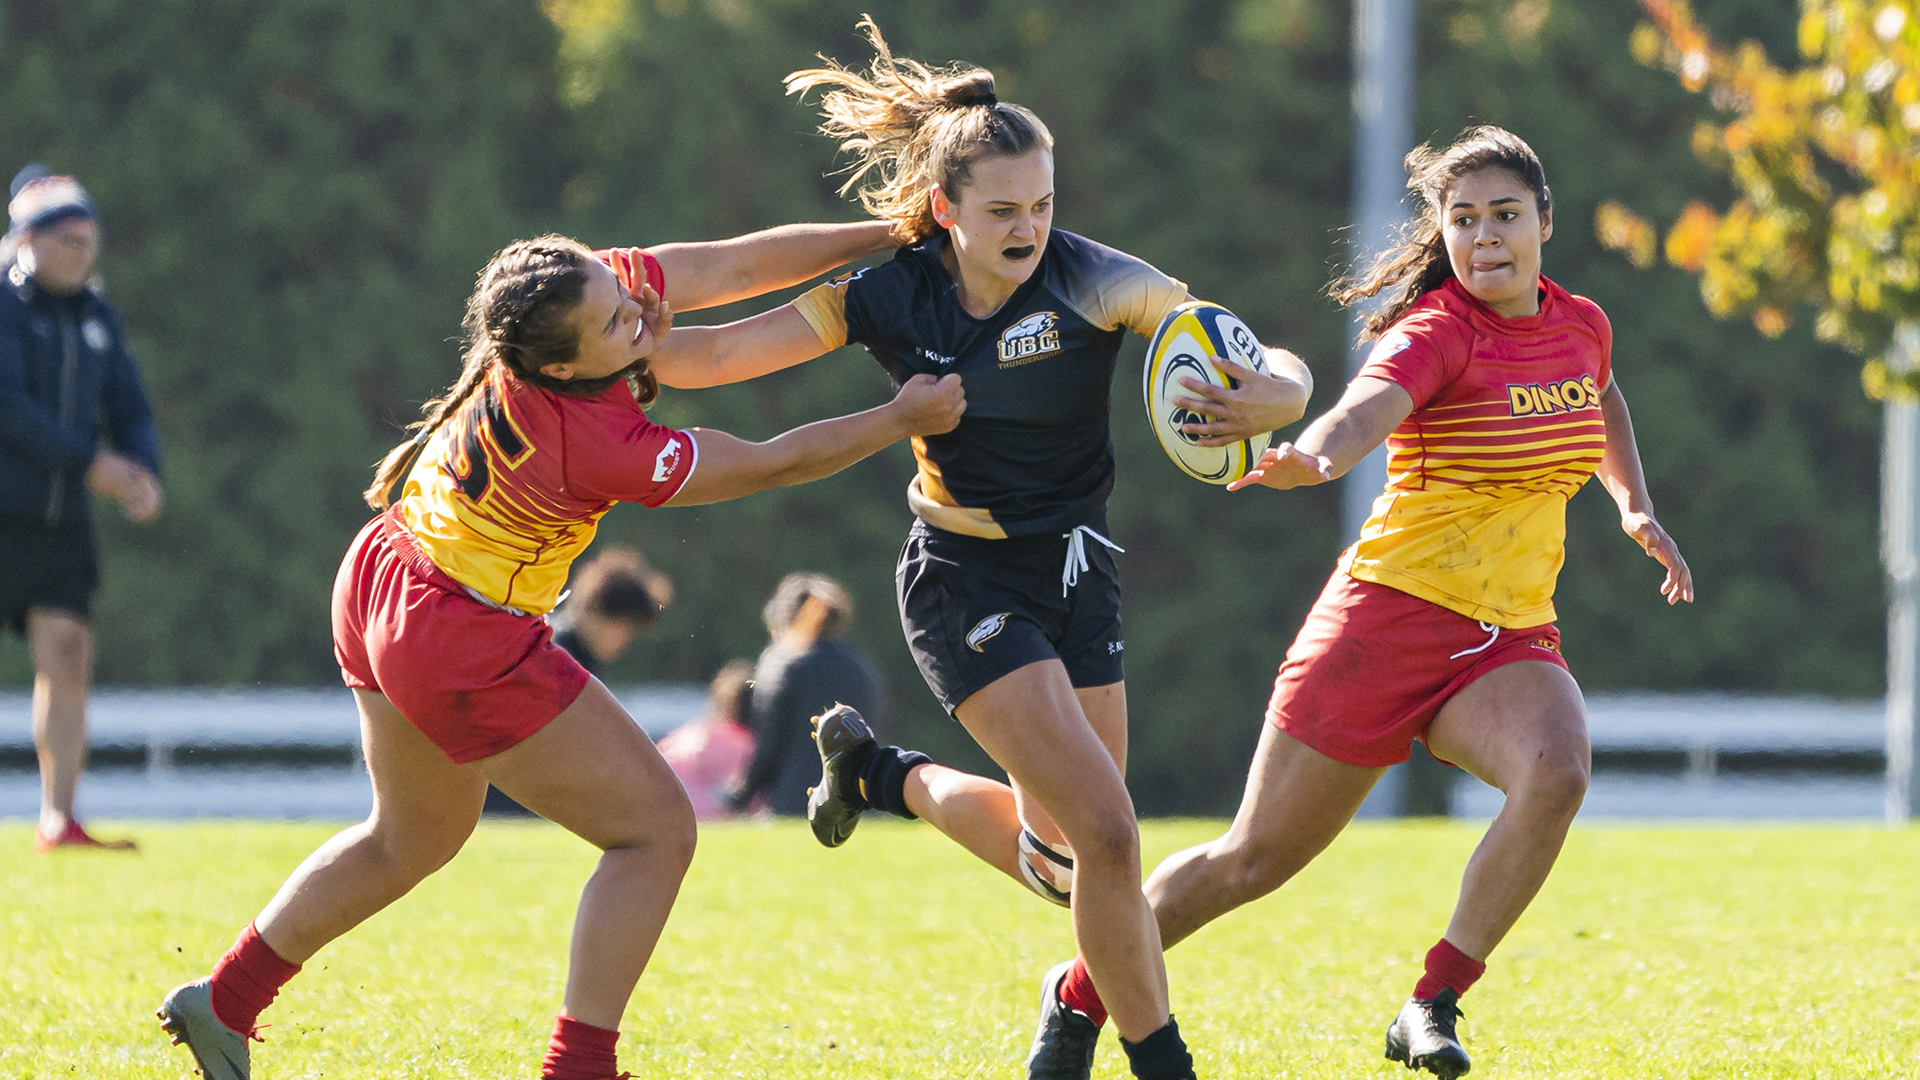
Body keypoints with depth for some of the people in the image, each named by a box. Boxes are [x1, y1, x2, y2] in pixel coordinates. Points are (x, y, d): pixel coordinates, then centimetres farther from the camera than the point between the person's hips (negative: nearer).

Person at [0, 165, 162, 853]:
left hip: (59, 518, 6)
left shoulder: (94, 313, 14)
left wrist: (144, 475, -6)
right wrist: (92, 465, -18)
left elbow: (128, 408, 15)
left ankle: (59, 820, -9)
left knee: (67, 653, -7)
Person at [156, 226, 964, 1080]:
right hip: (466, 647, -9)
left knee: (414, 835, 29)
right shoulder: (591, 445, -32)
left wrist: (892, 233, -3)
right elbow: (771, 465, -20)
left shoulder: (596, 285, -15)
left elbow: (744, 262, -3)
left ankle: (224, 1001, 37)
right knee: (657, 828, -1)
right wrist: (903, 419, -10)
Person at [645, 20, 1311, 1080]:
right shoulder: (890, 296, -12)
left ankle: (881, 772, 36)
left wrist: (1268, 396, -43)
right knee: (1106, 837, -17)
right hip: (964, 583, -3)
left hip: (1077, 574, 3)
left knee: (1058, 858, 9)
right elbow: (714, 353, -9)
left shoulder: (1094, 281, -14)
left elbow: (1278, 371, -20)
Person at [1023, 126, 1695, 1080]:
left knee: (1555, 775, -30)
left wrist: (1634, 505, 21)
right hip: (1392, 612, -4)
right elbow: (1365, 409, -38)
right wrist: (1312, 458, -59)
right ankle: (1081, 995, 28)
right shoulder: (1435, 333, -15)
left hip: (1510, 641, 4)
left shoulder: (1581, 326, 6)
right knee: (1256, 859, 4)